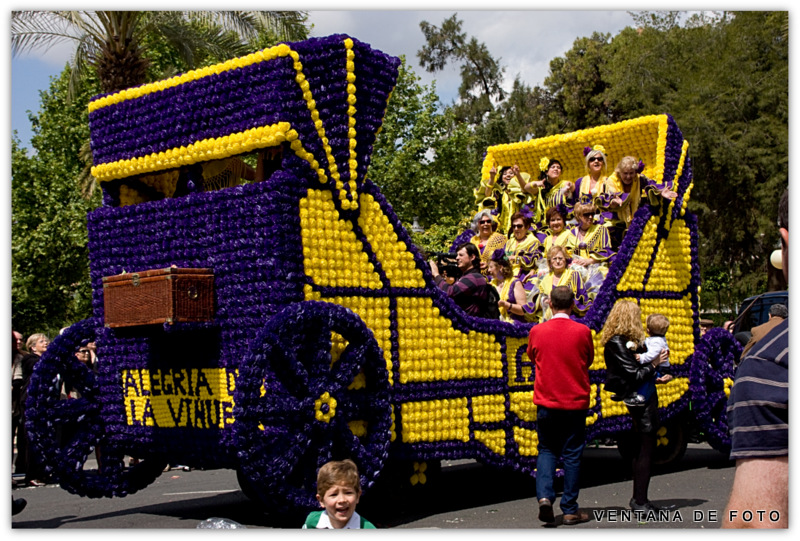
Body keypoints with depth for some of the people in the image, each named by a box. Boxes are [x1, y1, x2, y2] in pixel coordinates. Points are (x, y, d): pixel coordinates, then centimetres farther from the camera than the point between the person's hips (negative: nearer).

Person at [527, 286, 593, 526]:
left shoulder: (536, 331, -5)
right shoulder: (582, 331, -8)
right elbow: (589, 361, 8)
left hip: (546, 401, 1)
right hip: (575, 401, -1)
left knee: (546, 450, 14)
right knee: (572, 454, 7)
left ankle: (544, 495, -6)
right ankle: (570, 510, 10)